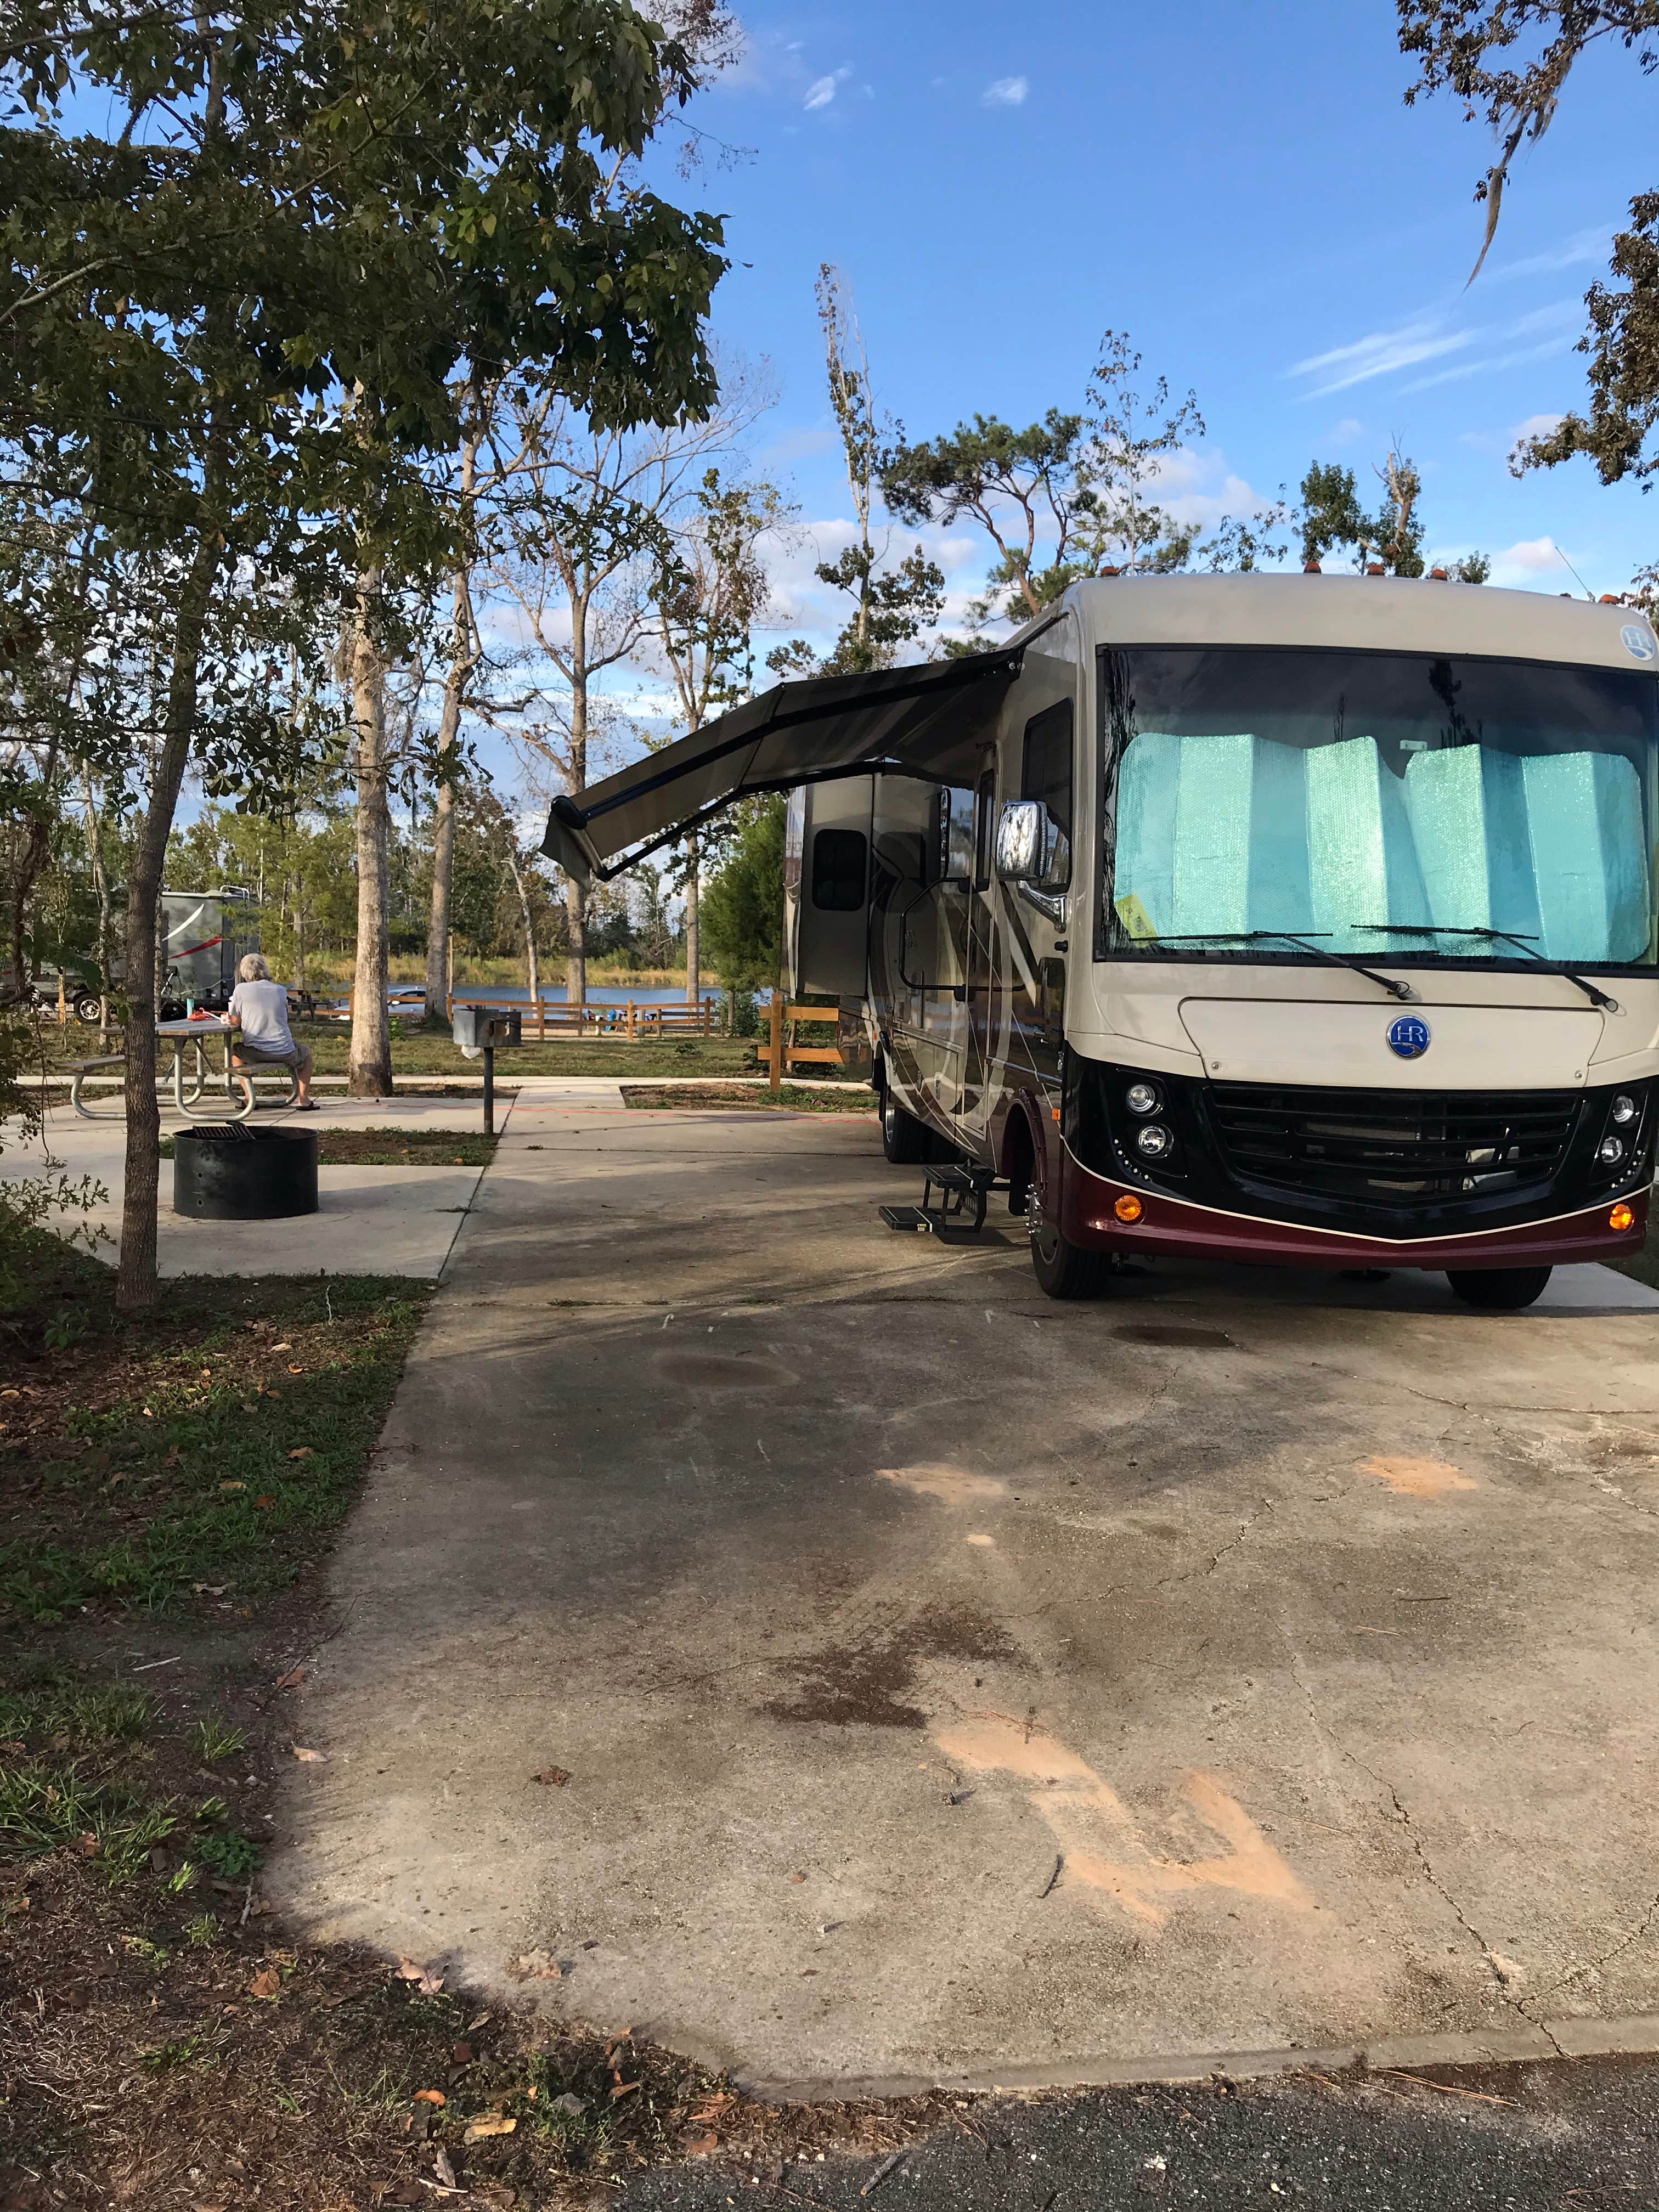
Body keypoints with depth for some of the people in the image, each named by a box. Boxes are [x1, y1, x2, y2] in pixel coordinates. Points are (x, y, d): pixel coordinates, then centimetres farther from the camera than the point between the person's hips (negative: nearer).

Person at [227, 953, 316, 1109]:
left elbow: (235, 1021, 2)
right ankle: (304, 1100, 24)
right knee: (306, 1051, 33)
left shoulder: (241, 989, -4)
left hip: (254, 1054, -1)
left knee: (235, 1050, 33)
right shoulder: (281, 990, 4)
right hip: (285, 1054, 1)